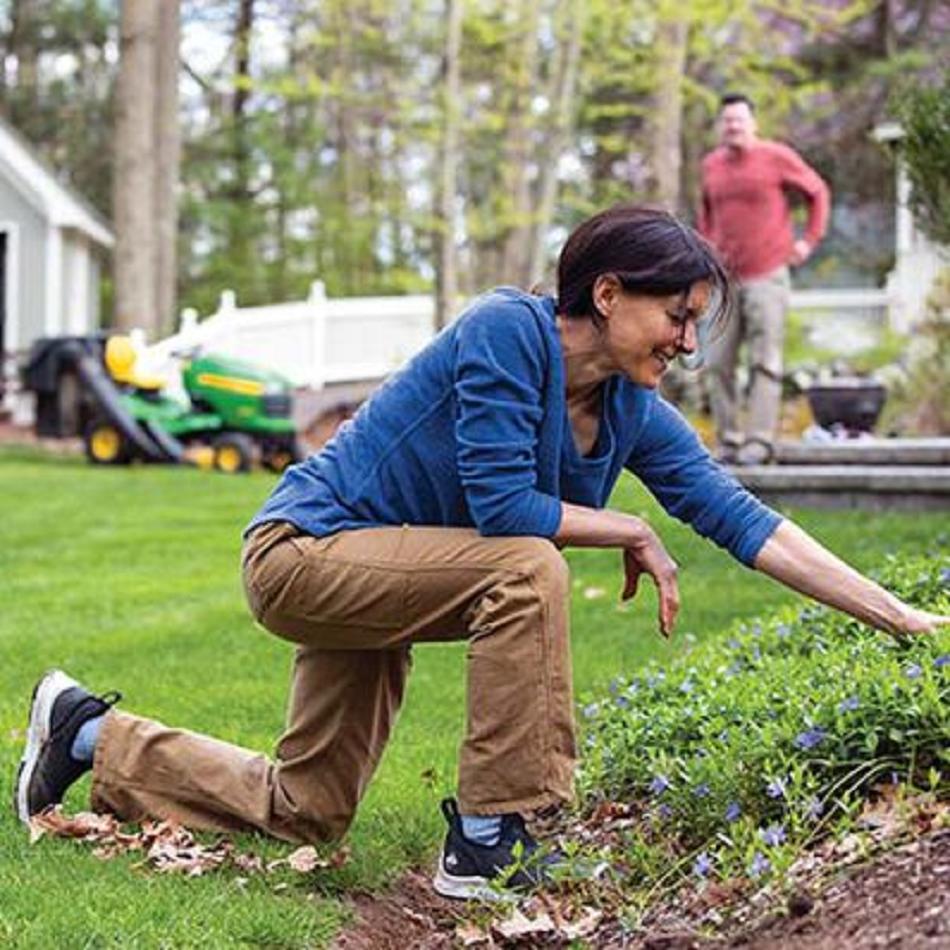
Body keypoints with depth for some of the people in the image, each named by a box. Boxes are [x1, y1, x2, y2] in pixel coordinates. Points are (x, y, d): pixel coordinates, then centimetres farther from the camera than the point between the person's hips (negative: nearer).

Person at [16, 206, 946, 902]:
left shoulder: (634, 416, -4)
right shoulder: (507, 330, -24)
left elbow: (747, 523, -7)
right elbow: (501, 504, -30)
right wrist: (634, 535, -18)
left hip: (367, 579, 9)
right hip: (303, 548, -9)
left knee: (304, 812, 16)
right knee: (528, 571, -31)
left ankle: (91, 734, 35)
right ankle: (488, 843, -21)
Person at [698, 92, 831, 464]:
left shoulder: (777, 157, -3)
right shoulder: (711, 164, 10)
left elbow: (818, 192, 8)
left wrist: (809, 239, 2)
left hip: (767, 276, -5)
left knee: (765, 361, -7)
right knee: (718, 364, 1)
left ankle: (760, 439, -9)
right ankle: (728, 440, 7)